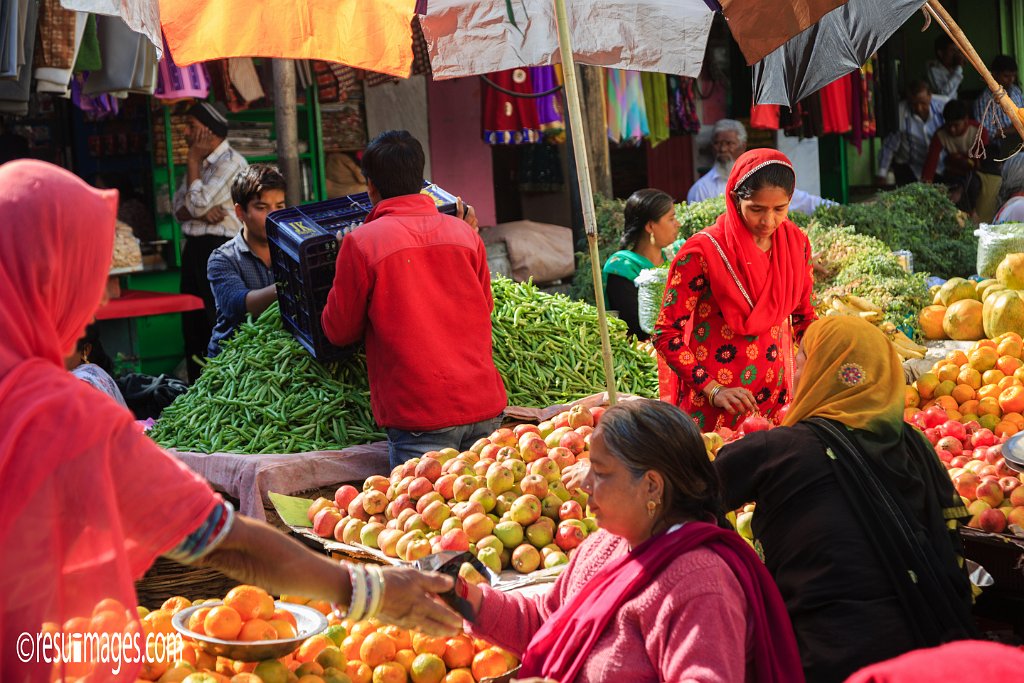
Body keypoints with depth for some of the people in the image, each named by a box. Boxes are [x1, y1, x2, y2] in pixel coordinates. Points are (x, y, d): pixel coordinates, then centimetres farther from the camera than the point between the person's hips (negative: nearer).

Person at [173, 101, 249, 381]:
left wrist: (193, 161, -6)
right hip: (194, 248, 9)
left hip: (218, 247, -9)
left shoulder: (231, 162, -10)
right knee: (191, 324, 12)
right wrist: (202, 212, -13)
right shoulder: (201, 163, 17)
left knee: (218, 322, -8)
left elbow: (197, 203, -17)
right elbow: (179, 208, 9)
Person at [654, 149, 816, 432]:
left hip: (774, 396, 5)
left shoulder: (796, 243, -2)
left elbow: (804, 318, 12)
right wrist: (713, 390, -22)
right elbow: (666, 334, -14)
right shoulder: (703, 251, -18)